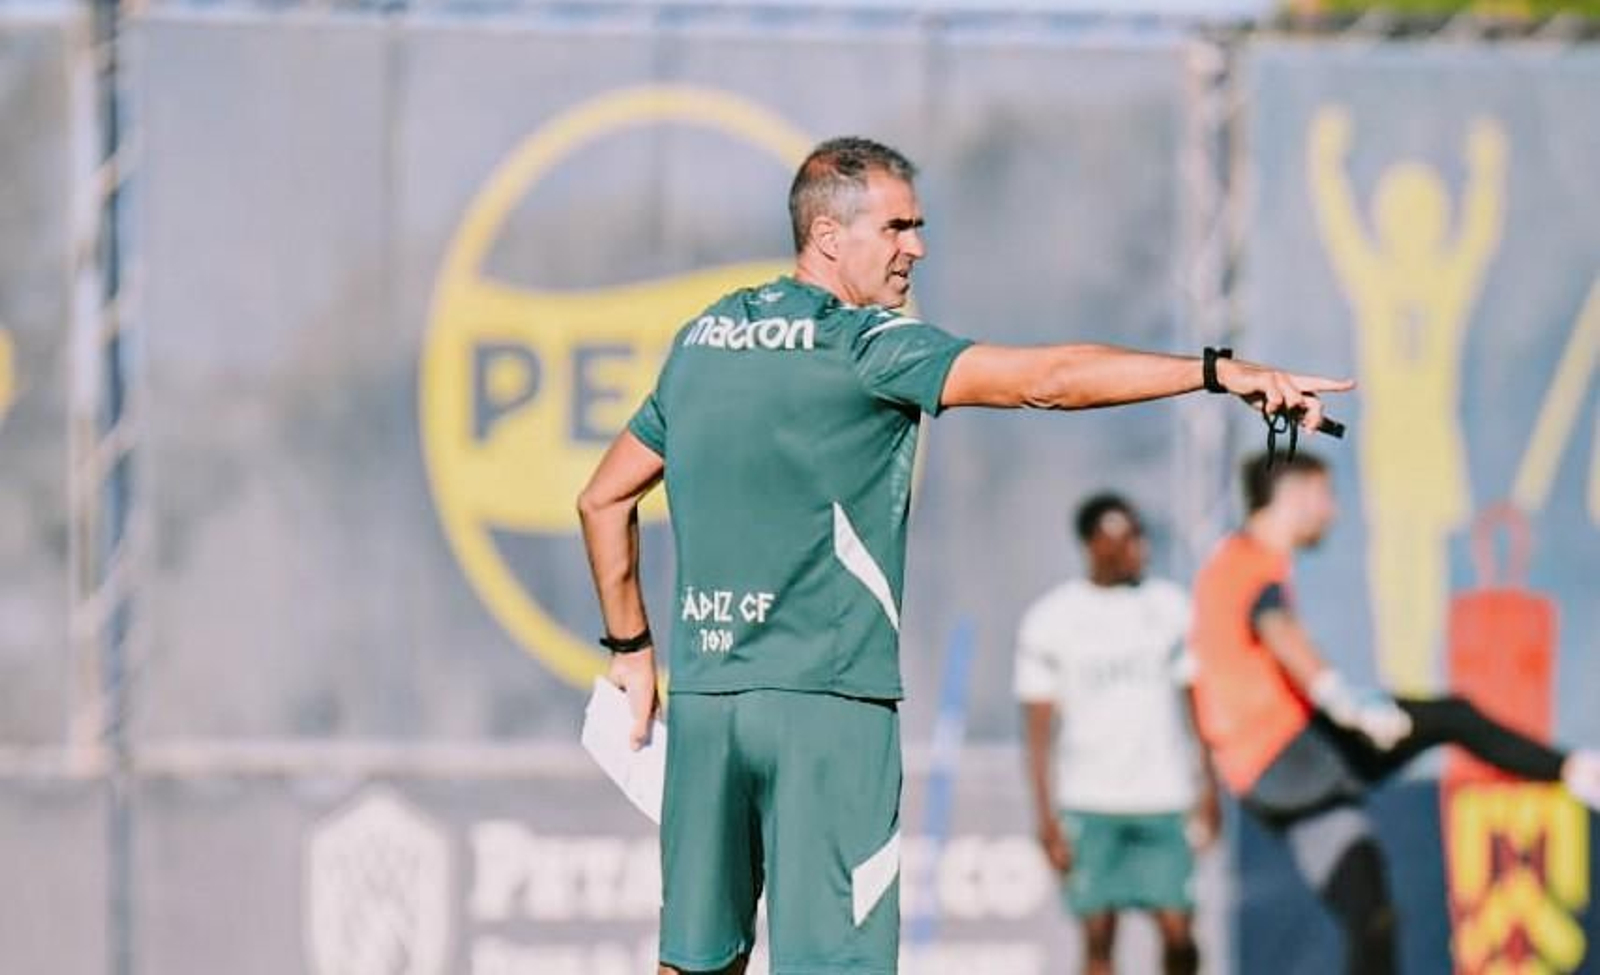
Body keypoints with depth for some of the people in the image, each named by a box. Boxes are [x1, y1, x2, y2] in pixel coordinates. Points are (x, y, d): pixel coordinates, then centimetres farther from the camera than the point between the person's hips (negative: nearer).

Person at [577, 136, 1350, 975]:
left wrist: (629, 646, 27)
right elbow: (1044, 379, -18)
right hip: (825, 697, -7)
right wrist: (1220, 371, -20)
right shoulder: (864, 345, -9)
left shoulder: (700, 340, 13)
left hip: (703, 692, 7)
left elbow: (604, 499, 20)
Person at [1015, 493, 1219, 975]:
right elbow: (1038, 728, 2)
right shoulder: (1049, 620, 2)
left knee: (1178, 932, -5)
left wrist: (1208, 786, 5)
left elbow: (1197, 702, 11)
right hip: (1089, 804, -1)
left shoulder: (1170, 606, 7)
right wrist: (1046, 814, -4)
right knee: (1098, 936, -2)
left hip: (1165, 799, 1)